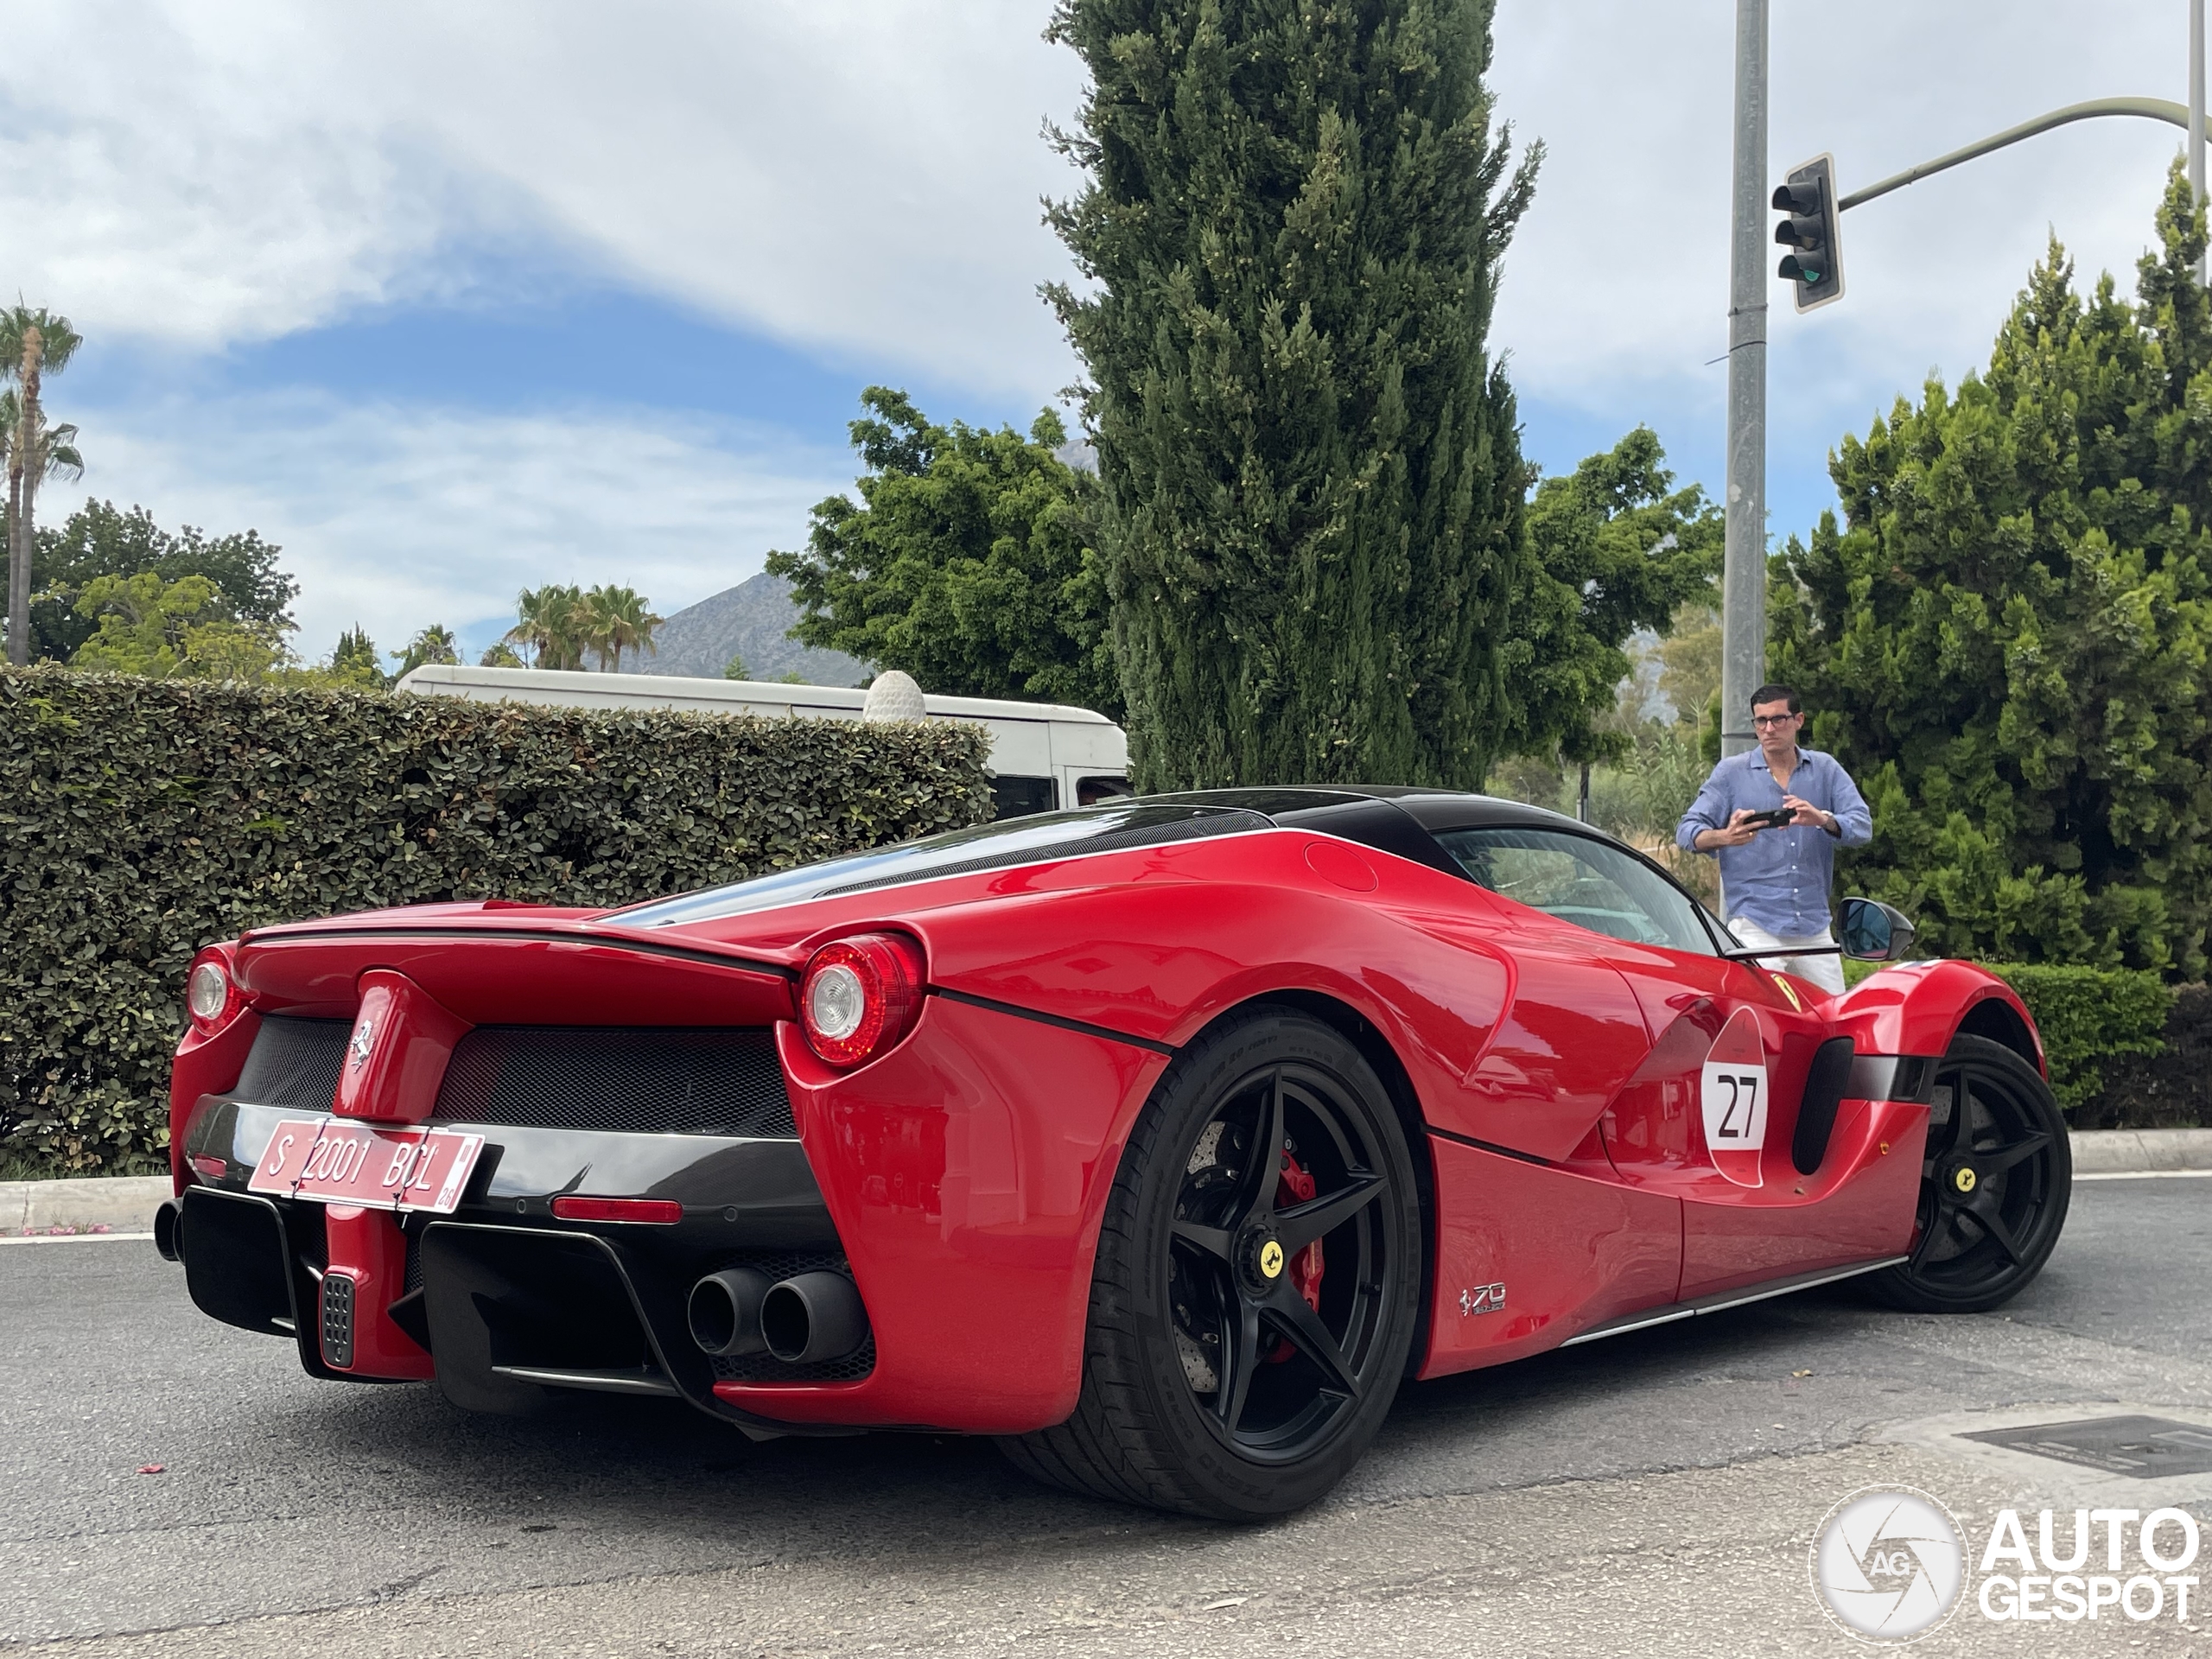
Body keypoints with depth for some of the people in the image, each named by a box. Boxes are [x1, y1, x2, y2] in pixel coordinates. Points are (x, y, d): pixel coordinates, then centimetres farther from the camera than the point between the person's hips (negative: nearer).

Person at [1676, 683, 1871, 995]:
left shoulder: (1825, 770, 11)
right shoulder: (1731, 773, 5)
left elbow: (1863, 827, -1)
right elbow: (1687, 832, -3)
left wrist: (1823, 819, -24)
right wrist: (1724, 837, -26)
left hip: (1815, 930, 3)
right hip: (1755, 927, -3)